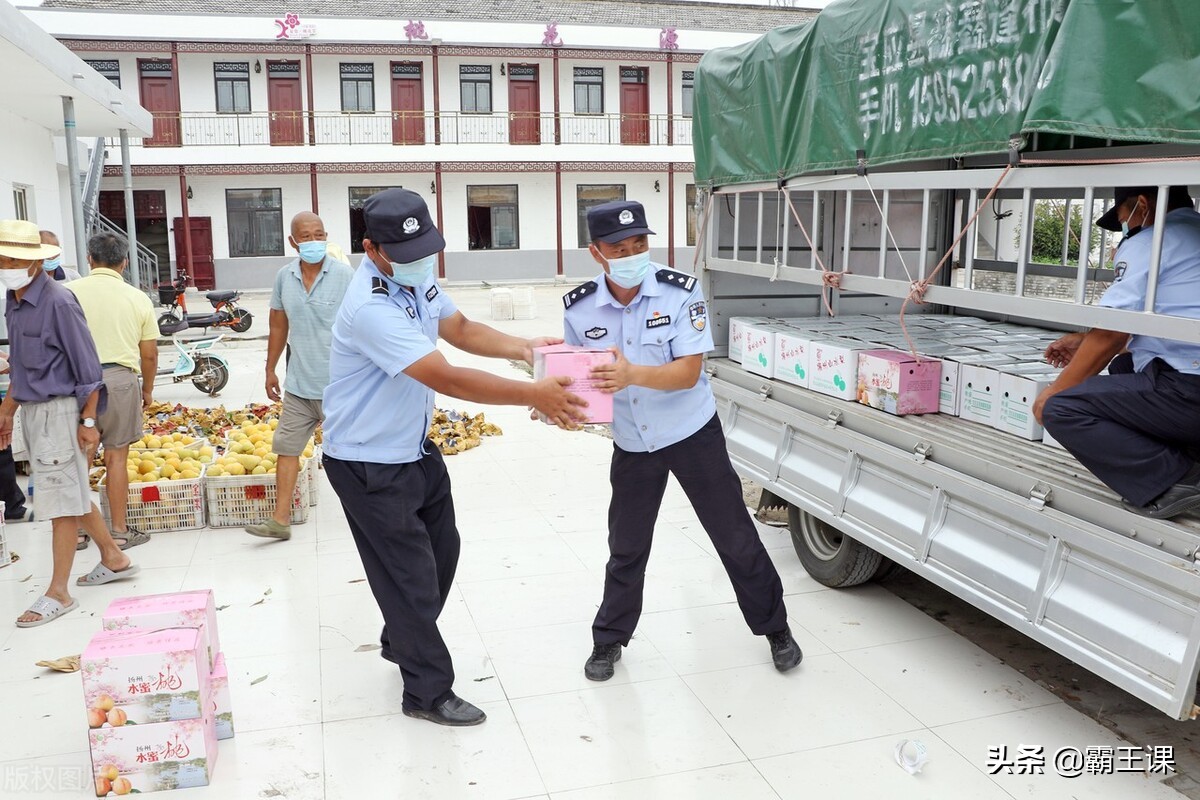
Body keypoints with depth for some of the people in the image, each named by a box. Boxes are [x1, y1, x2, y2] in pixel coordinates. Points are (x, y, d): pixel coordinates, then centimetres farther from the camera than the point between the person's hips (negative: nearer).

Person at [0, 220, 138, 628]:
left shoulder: (58, 302, -16)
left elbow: (88, 368, -15)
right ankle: (114, 557, 32)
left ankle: (58, 593, 8)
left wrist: (88, 421, -16)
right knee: (73, 493, 17)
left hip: (59, 411, -8)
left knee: (60, 500, 0)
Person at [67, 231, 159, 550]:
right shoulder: (138, 299, 4)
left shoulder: (69, 292, 2)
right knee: (116, 457, 6)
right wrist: (147, 389, 19)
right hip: (120, 378, 0)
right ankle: (120, 531, 12)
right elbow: (149, 353, 5)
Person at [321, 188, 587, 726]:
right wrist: (534, 395, -35)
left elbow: (459, 329, 6)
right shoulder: (371, 309, -32)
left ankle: (401, 643, 45)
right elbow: (447, 379, -36)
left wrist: (522, 348, -10)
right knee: (411, 574, 1)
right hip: (370, 464, -9)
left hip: (415, 448, 10)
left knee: (441, 549, 22)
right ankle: (428, 693, 19)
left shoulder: (416, 276, -3)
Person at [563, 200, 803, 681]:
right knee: (626, 550, 14)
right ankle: (609, 641, 33)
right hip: (632, 444, 2)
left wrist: (632, 375, -41)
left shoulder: (680, 292, -19)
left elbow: (688, 372, -24)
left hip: (693, 435, -2)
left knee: (736, 538, 9)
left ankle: (775, 629, 30)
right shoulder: (580, 308, -10)